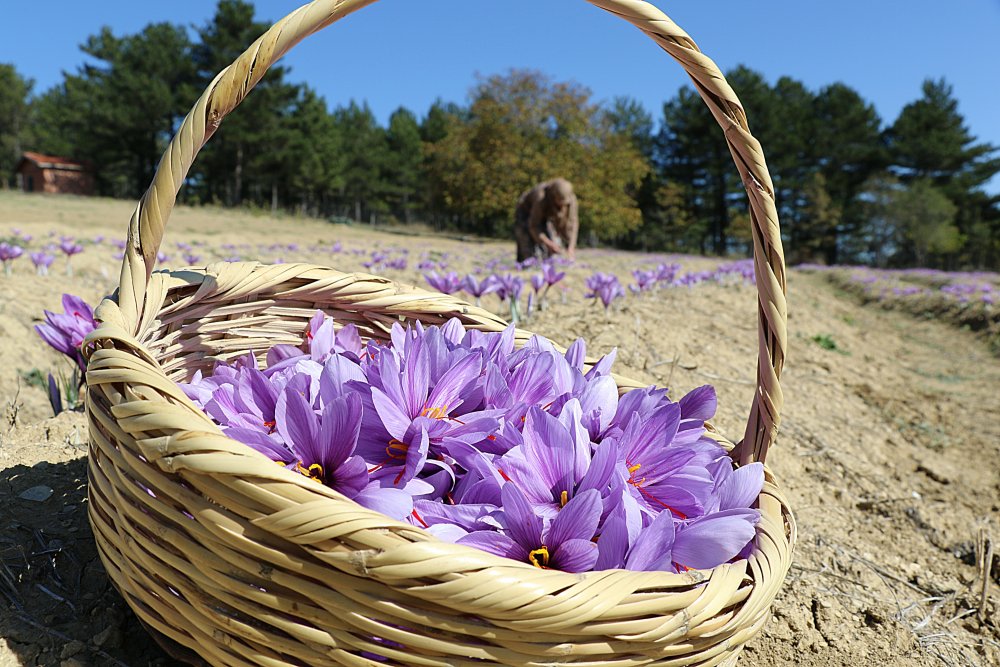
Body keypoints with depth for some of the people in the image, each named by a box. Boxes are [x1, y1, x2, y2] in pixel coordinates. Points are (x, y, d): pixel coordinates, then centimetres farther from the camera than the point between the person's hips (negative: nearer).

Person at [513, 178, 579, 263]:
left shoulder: (570, 198, -26)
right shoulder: (541, 198, -40)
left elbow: (572, 222, -20)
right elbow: (533, 227, -33)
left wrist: (571, 247, -32)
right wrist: (550, 245, -38)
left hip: (547, 216, 5)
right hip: (526, 214, -5)